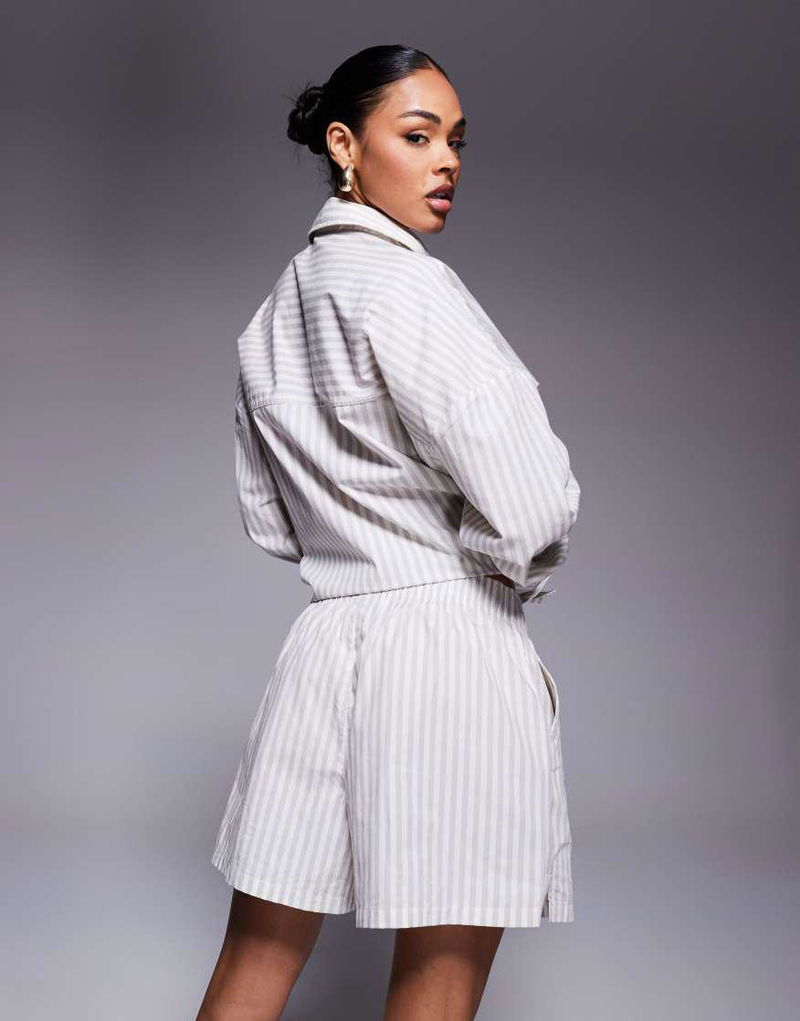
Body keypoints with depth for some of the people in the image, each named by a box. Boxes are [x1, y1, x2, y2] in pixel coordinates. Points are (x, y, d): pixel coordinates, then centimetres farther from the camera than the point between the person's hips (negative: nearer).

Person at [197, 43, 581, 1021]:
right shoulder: (405, 285, -12)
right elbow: (527, 504, -18)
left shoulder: (275, 310, 14)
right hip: (452, 648, -8)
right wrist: (508, 572, 2)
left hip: (323, 643, 8)